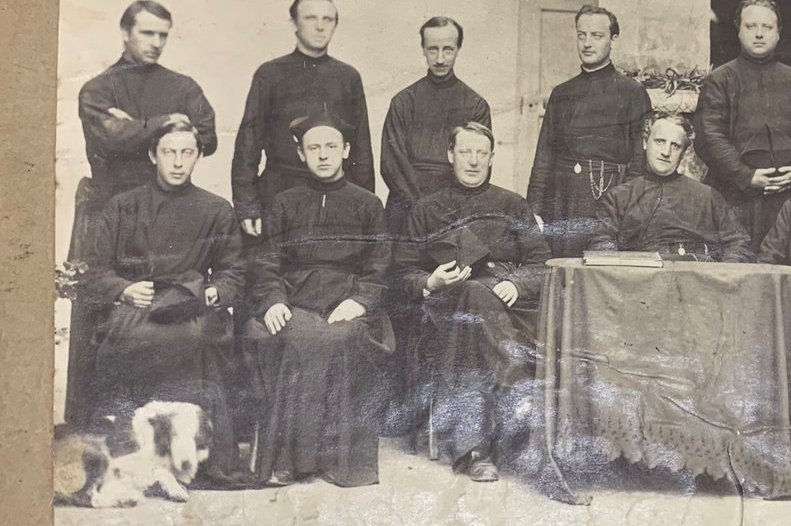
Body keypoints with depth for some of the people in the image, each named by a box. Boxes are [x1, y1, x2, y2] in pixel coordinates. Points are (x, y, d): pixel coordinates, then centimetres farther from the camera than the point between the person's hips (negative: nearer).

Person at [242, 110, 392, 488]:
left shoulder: (368, 205, 17)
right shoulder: (284, 205, 22)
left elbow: (378, 268, 8)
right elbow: (267, 264, 12)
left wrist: (360, 301, -11)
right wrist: (272, 300, -9)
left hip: (348, 308, -1)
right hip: (293, 306, 2)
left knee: (343, 338, -36)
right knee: (258, 334, -31)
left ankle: (341, 456, -27)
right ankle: (284, 456, -25)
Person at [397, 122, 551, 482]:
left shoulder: (513, 207, 19)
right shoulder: (427, 210, 19)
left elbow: (541, 265, 11)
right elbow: (407, 273, 14)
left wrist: (516, 284, -10)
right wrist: (431, 283, -8)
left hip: (506, 304, 1)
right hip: (445, 308, -1)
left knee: (475, 315, -37)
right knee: (475, 298, -37)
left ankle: (469, 443, -35)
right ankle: (477, 446, -38)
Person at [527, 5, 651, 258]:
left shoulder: (632, 93, 4)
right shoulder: (561, 94, 16)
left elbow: (640, 159, -1)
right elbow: (544, 156, 14)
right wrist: (534, 210, 5)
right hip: (562, 207, 4)